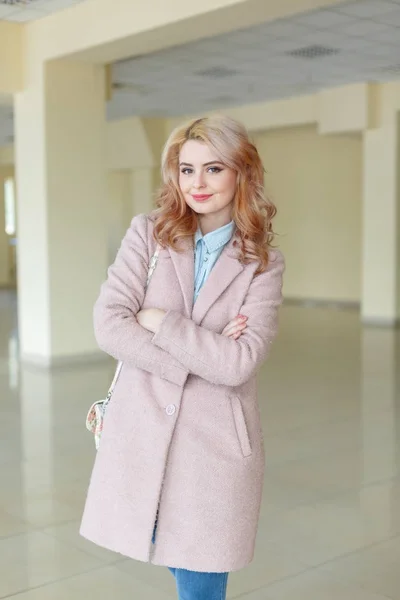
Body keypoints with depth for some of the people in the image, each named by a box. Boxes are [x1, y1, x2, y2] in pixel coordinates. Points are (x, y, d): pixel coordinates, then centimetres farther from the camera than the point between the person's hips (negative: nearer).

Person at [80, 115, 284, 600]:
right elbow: (108, 325, -9)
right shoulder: (147, 234, 1)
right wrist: (197, 357, -14)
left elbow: (240, 362, -12)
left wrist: (160, 321, -12)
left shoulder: (262, 264, -1)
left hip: (215, 444, -1)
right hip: (142, 433, 1)